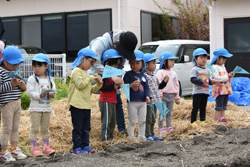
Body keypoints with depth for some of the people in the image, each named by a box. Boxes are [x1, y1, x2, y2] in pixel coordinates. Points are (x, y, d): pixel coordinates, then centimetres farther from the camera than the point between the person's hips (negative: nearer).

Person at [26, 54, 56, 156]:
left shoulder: (49, 79, 10)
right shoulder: (32, 79, -5)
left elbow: (53, 90, 10)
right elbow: (29, 92, -12)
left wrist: (52, 94, -12)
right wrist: (39, 95, -24)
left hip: (47, 107, 5)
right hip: (35, 108, -4)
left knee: (45, 128, 12)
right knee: (34, 128, -4)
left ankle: (46, 147, 17)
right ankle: (33, 147, 1)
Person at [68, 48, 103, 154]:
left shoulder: (85, 73, 21)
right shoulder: (76, 71, -7)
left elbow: (90, 90, 25)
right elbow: (80, 85, -19)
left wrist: (98, 85, 10)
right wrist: (91, 78, -10)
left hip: (86, 106, 9)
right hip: (77, 105, -9)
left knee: (86, 129, 10)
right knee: (77, 128, -4)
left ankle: (85, 146, 15)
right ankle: (77, 148, 1)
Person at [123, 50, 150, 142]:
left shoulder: (143, 76, 10)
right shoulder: (128, 74, -3)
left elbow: (146, 87, 10)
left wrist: (147, 96, -6)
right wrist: (131, 85, -25)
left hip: (143, 101, 4)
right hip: (132, 101, -4)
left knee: (142, 121, 12)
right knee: (132, 121, 3)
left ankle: (142, 135, 24)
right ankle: (131, 137, 14)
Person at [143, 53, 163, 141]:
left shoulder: (154, 76, 15)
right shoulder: (144, 76, -15)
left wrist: (158, 99, 17)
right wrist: (148, 98, -23)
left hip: (155, 101, 9)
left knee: (153, 119, 15)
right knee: (148, 119, -2)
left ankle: (152, 134, 23)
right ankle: (147, 135, 3)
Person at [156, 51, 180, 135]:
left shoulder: (174, 74, 13)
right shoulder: (160, 73, -7)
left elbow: (176, 85, 18)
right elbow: (158, 85, -12)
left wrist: (177, 97, 16)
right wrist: (159, 95, -19)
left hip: (171, 96, 6)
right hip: (164, 95, -6)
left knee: (169, 113, 12)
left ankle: (169, 127, 18)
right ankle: (160, 128, 3)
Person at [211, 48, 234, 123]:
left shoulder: (223, 67, 20)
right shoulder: (215, 67, -11)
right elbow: (217, 78, -22)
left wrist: (231, 76, 5)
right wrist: (227, 76, -18)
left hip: (225, 90, 9)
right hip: (219, 90, -9)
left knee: (224, 106, 13)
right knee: (219, 107, -6)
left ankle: (222, 119, 20)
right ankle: (216, 121, -1)